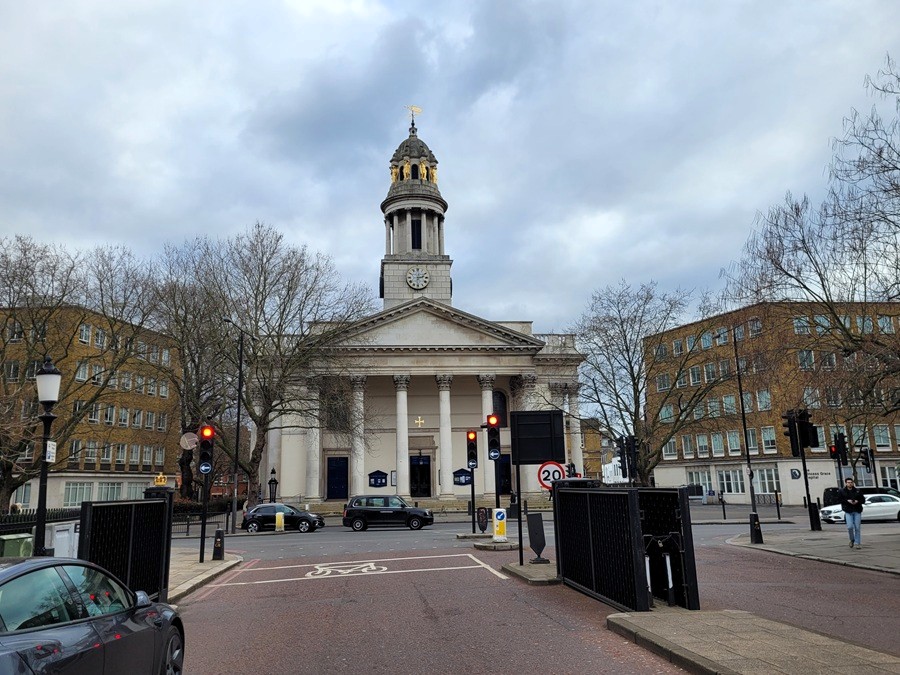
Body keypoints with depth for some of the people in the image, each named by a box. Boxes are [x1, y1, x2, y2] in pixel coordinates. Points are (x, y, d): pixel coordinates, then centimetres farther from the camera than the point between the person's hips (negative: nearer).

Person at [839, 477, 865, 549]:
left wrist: (857, 501, -12)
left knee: (857, 528, 1)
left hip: (857, 511, 2)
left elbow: (863, 500, 8)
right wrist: (847, 501, -15)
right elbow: (840, 500, 1)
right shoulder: (842, 491, 2)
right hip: (848, 511, -1)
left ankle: (857, 543, 10)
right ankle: (852, 540, 13)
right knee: (850, 527, -12)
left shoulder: (857, 491, 7)